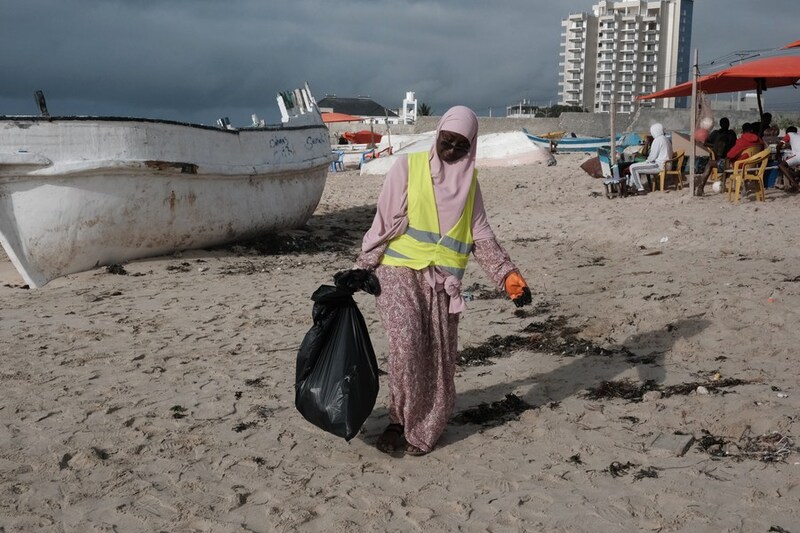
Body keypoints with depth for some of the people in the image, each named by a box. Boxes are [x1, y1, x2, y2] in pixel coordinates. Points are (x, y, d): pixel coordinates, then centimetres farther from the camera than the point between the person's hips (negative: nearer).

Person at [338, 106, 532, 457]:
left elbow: (482, 237, 14)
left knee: (439, 355, 1)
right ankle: (401, 421, -1)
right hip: (400, 272, -4)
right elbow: (385, 222, 0)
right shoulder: (408, 167, 2)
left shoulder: (469, 181, 14)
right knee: (406, 342, -19)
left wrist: (508, 275, 5)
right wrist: (362, 267, -5)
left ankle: (421, 430, 17)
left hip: (443, 282, 4)